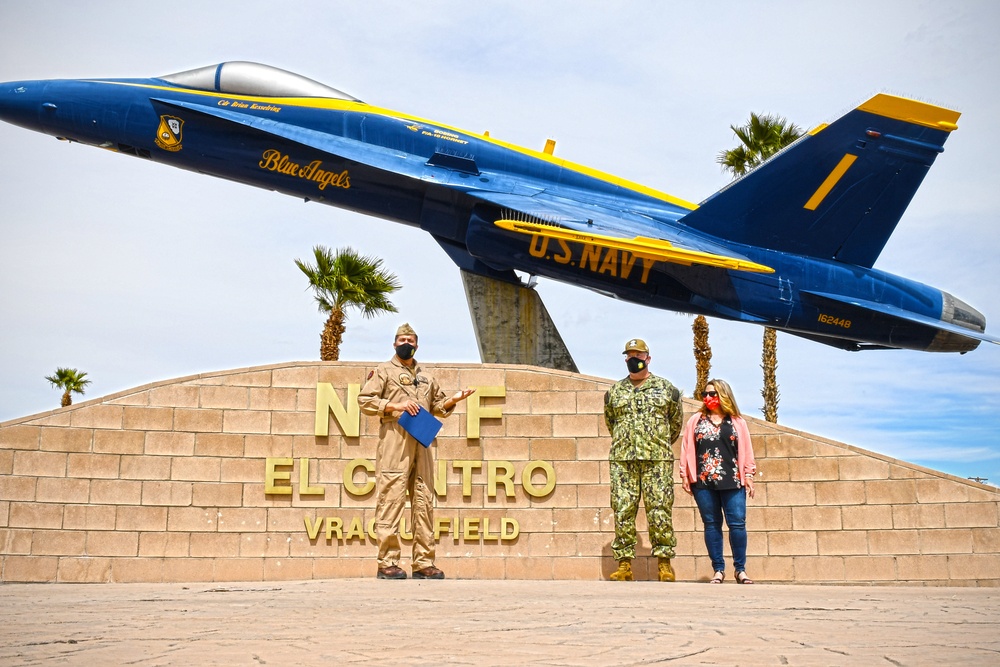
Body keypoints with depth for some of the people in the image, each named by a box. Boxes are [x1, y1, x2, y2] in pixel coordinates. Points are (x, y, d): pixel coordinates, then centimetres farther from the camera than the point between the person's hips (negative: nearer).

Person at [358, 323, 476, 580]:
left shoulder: (426, 377, 24)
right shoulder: (384, 371, 8)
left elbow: (437, 407, 26)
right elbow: (364, 400, -2)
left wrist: (454, 399, 7)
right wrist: (396, 406, -12)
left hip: (422, 443, 6)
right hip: (394, 439, -6)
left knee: (424, 501, 4)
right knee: (391, 498, -10)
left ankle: (423, 563, 8)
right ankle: (387, 562, -7)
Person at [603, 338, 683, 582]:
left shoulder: (666, 389, 8)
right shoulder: (614, 391, 13)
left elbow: (676, 421, 18)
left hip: (657, 460, -2)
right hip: (622, 460, 2)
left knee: (660, 511, -4)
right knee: (623, 511, -1)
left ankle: (664, 563, 3)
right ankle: (624, 563, 4)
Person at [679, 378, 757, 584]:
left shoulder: (737, 422, 9)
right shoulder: (695, 420, 11)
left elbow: (746, 450, 8)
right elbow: (686, 449, 9)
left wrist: (748, 476, 3)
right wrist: (685, 476, 3)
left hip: (732, 482, -1)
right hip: (703, 482, 1)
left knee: (737, 523, -4)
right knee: (711, 524, 4)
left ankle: (740, 569, 7)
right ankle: (718, 570, 10)